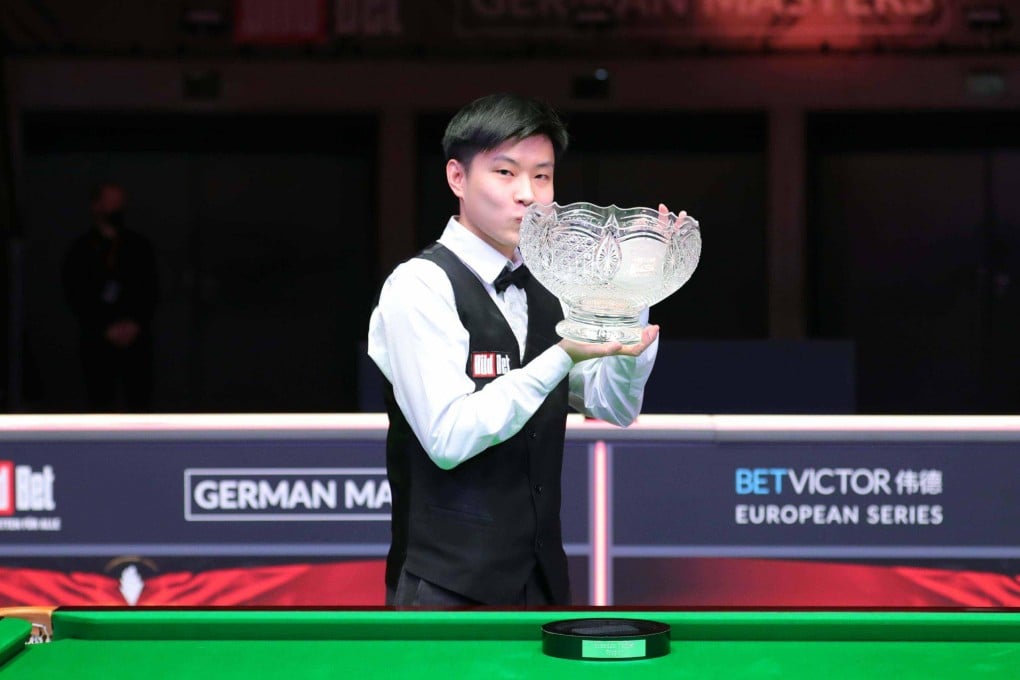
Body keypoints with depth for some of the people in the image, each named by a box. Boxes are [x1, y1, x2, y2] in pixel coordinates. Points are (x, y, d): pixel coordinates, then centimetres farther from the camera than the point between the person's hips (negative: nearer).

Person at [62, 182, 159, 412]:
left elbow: (151, 290, 8)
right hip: (97, 339, -1)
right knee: (102, 400, -5)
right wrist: (106, 329, -7)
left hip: (136, 338, 1)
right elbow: (75, 296, 1)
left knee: (139, 399, -5)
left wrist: (135, 324, -6)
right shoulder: (81, 249, 5)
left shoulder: (139, 245, 9)